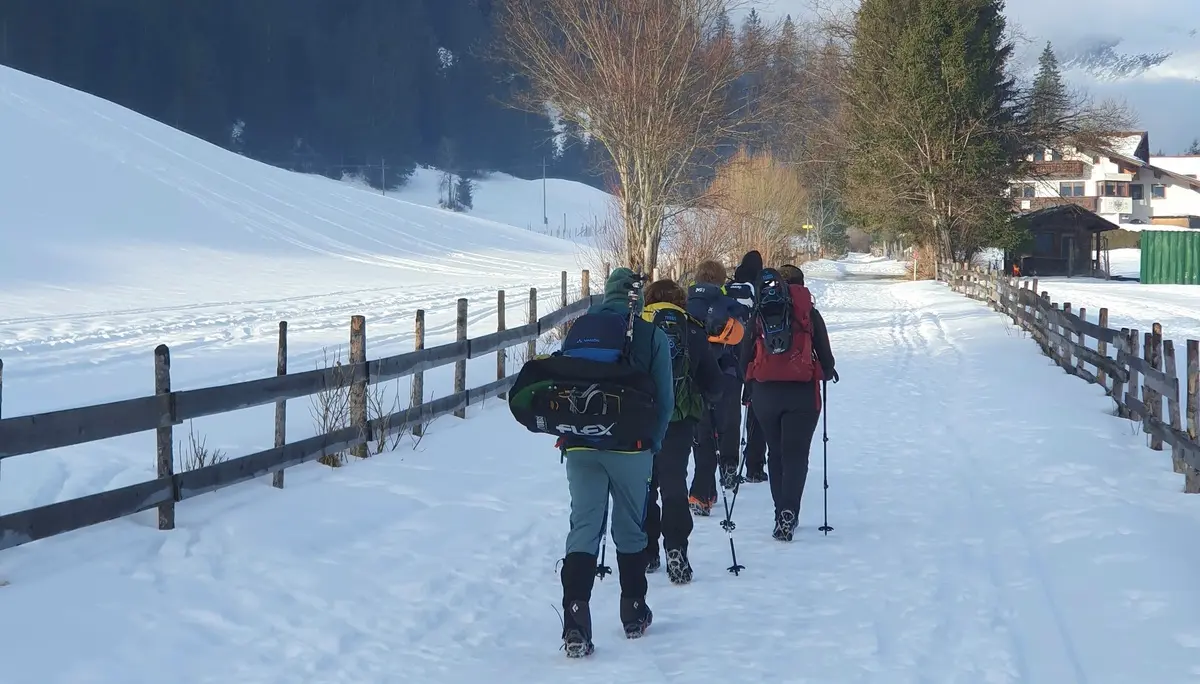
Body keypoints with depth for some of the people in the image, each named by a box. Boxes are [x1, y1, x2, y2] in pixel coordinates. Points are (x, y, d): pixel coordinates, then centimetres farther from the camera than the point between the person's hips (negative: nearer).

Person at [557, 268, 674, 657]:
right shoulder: (652, 336, -1)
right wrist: (653, 442, 10)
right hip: (630, 447, -1)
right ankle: (634, 615, 26)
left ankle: (575, 624, -13)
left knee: (583, 528, 2)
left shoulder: (579, 329, 6)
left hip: (580, 445, 1)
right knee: (630, 530, 14)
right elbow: (665, 398, -2)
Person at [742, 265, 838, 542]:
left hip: (764, 392, 2)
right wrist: (827, 370, 26)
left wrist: (749, 388, 20)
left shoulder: (756, 316, 5)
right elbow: (824, 350, 5)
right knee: (796, 454, 0)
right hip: (802, 392, -2)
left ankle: (782, 514, 16)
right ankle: (788, 513, -18)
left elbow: (746, 356, 7)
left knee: (775, 452, 16)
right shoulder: (809, 313, 2)